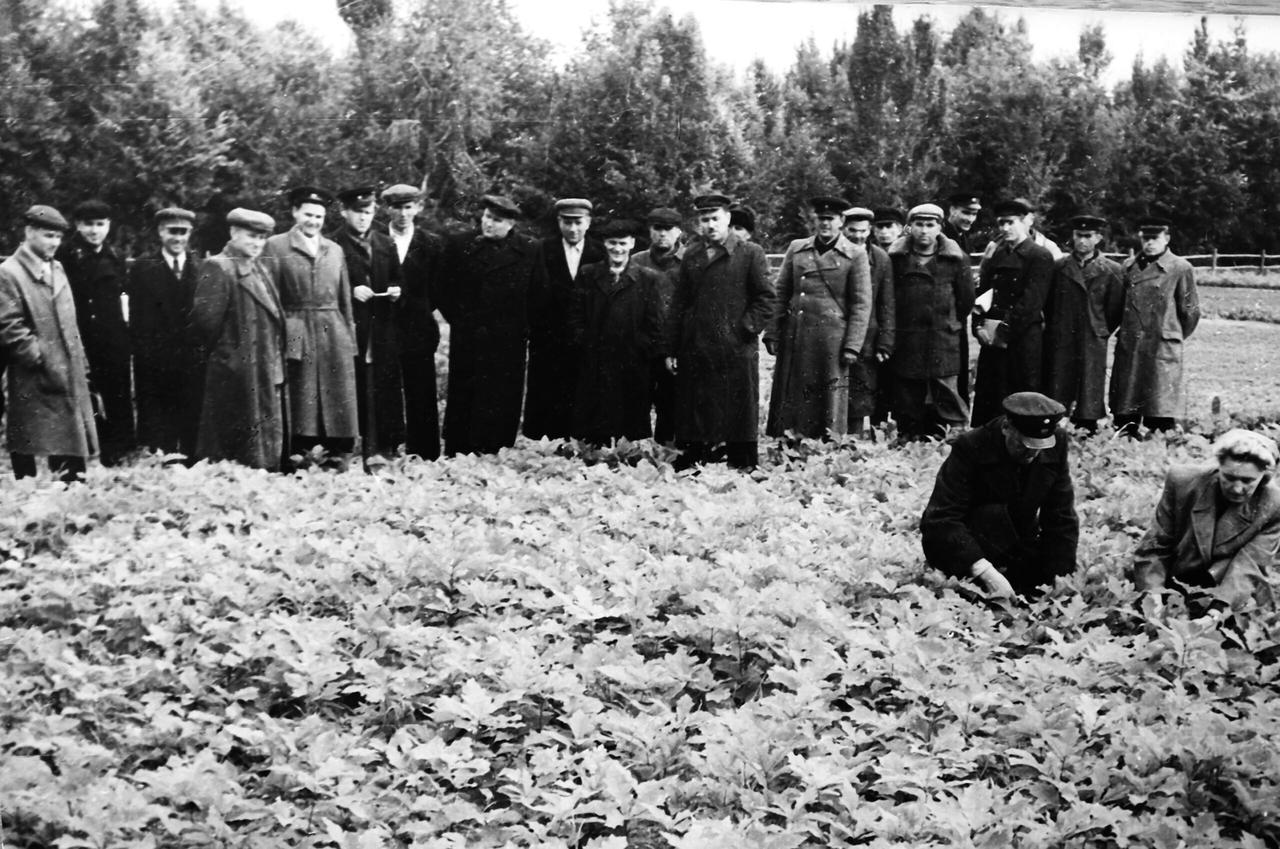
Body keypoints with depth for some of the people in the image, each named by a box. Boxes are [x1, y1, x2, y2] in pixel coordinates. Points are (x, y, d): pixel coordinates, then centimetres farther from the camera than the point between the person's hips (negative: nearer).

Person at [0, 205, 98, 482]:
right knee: (25, 453, 0)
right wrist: (42, 359, -16)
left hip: (69, 378, 7)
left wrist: (80, 365, 15)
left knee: (72, 454, 7)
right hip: (32, 386, -7)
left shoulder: (56, 269, 16)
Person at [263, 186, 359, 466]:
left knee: (338, 404, 1)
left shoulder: (335, 250, 18)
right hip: (296, 335, -4)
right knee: (300, 405, -3)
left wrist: (350, 339, 10)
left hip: (334, 337, 4)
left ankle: (337, 459, 5)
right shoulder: (276, 246, 5)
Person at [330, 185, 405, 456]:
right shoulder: (332, 245, -1)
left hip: (383, 329, 4)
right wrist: (352, 291, -14)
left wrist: (396, 290, 1)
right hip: (350, 326, -4)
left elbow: (397, 279, 22)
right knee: (355, 389, -4)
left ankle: (386, 446, 8)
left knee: (386, 387, 2)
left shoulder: (386, 244, 15)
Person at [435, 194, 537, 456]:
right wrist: (457, 319, 4)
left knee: (504, 403, 1)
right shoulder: (459, 245, 5)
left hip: (509, 342, 0)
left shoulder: (530, 250, 3)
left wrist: (526, 326, 0)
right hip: (467, 341, 0)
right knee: (462, 401, 3)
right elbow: (444, 290, 9)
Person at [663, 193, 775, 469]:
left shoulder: (751, 253, 1)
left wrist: (745, 329, -9)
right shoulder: (691, 255, 13)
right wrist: (670, 349, 9)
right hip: (694, 352, 4)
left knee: (739, 420, 0)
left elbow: (765, 299, -1)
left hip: (736, 352, -4)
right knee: (693, 426, 6)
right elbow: (678, 304, 14)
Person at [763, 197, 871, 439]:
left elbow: (861, 305, 0)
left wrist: (852, 346, -7)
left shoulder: (855, 255, 2)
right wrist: (772, 334, 4)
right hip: (794, 338, 3)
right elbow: (780, 294, 11)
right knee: (789, 398, 4)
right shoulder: (796, 248, 11)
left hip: (831, 339, -3)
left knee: (830, 400, 0)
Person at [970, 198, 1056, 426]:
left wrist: (1006, 330, -15)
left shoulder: (1040, 257, -5)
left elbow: (1031, 302, -13)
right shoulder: (995, 255, 15)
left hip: (1024, 339, -6)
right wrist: (979, 326, -3)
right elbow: (981, 293, 11)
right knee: (986, 399, 7)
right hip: (992, 338, 6)